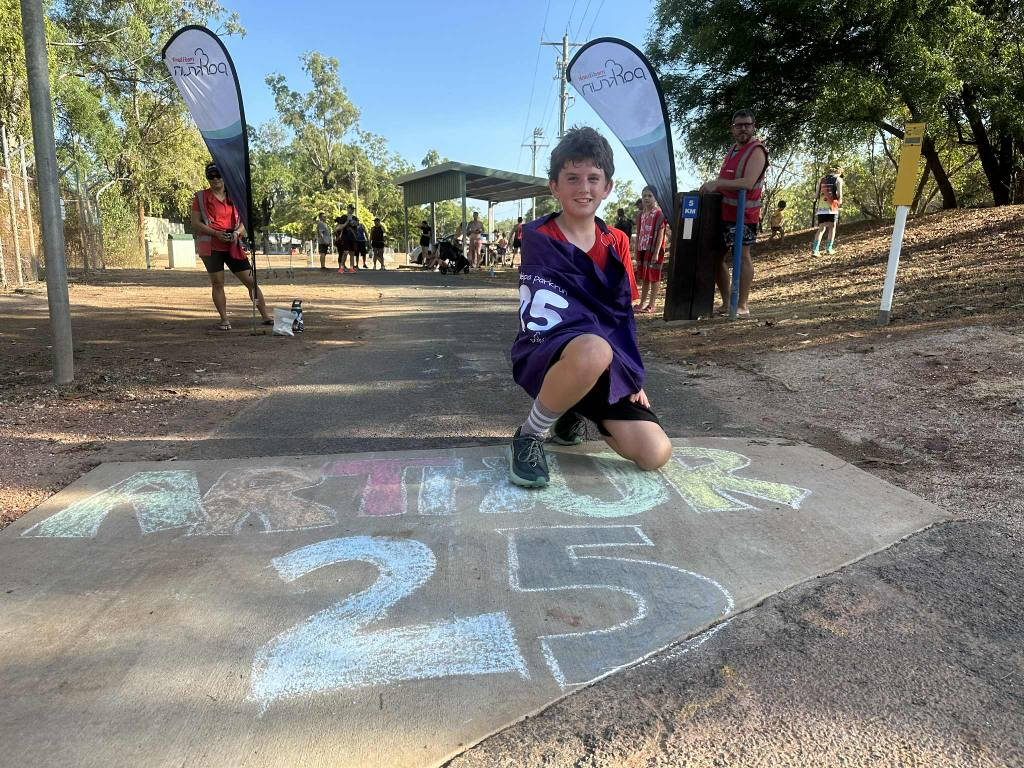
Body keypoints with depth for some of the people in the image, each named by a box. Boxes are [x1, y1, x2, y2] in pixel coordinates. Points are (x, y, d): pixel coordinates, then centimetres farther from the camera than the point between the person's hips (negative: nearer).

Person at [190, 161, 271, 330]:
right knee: (217, 283, 0)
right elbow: (195, 223, -3)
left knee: (251, 281, 0)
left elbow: (243, 223, 13)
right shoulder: (201, 197, 2)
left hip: (233, 246, 3)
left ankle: (266, 317, 5)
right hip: (211, 246, -2)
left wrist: (237, 232, -9)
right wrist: (216, 234, -16)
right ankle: (224, 320, 7)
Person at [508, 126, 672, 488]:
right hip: (544, 355, -6)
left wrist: (633, 378, 6)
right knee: (593, 349, -43)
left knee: (655, 454, -9)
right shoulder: (539, 238, -8)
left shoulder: (617, 243, 8)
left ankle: (575, 411, 19)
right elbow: (545, 319, -15)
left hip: (607, 368, 6)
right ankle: (529, 436, -15)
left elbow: (623, 316, 11)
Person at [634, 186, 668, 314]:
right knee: (644, 277, 12)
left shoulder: (659, 213, -8)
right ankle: (643, 302, 20)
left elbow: (660, 234, -12)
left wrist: (656, 253, -18)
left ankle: (651, 305, 3)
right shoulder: (641, 214, 11)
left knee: (654, 277, -1)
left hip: (654, 250, -6)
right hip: (642, 249, 6)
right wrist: (637, 252, 11)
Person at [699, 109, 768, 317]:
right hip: (723, 211, 9)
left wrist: (717, 184, -22)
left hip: (743, 213, -9)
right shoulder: (732, 150, 20)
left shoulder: (757, 151, -7)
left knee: (742, 255, -8)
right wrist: (712, 185, 8)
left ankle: (742, 306, -6)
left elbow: (748, 183, -22)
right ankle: (726, 304, 19)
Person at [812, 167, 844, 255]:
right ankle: (829, 249, 7)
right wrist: (839, 202, 15)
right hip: (832, 206, -4)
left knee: (821, 229, 4)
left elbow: (817, 194, 10)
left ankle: (815, 250, -11)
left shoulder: (822, 179, 16)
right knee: (832, 228, 9)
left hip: (820, 207, 4)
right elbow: (840, 196, -2)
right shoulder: (838, 179, 3)